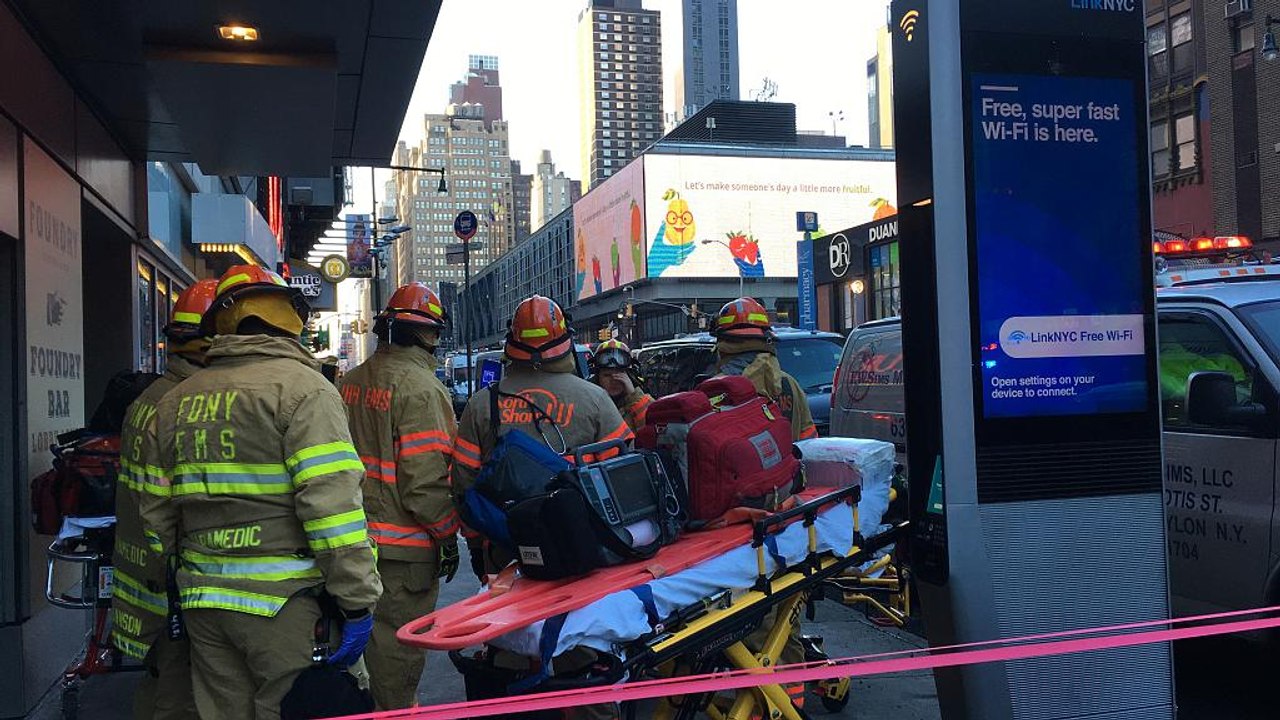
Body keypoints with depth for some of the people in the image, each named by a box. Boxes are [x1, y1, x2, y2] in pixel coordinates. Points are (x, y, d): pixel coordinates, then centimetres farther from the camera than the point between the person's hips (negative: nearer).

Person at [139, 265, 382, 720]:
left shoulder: (175, 402, 13)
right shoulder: (300, 386, -8)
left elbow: (156, 512, 15)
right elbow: (332, 503, -17)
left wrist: (178, 581, 25)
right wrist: (358, 603, -15)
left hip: (201, 605, 7)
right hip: (283, 599, -6)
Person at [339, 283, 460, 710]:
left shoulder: (351, 383, 8)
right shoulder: (421, 387, -17)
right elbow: (425, 482, -21)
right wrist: (448, 534, -9)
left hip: (360, 535, 8)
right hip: (405, 547, -8)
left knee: (377, 638, 20)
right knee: (399, 645, 4)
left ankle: (391, 703, 34)